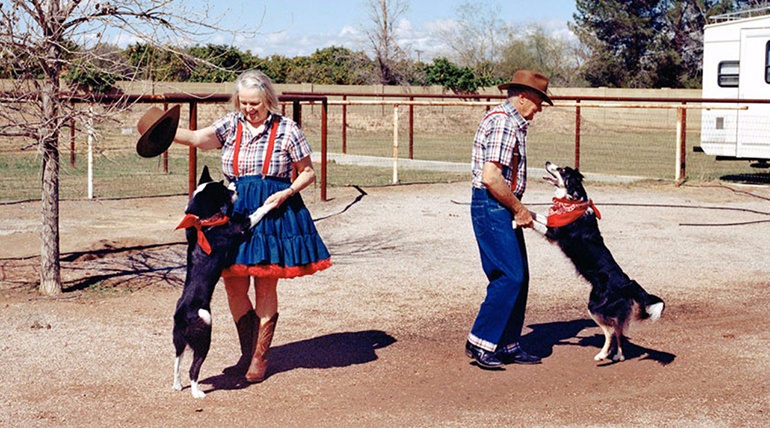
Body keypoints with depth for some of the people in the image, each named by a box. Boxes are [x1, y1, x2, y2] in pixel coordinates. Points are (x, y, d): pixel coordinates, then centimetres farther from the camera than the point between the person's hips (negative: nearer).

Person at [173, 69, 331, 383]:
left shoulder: (286, 129, -2)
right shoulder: (231, 125, 4)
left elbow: (308, 173, 3)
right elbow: (199, 138, -14)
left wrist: (287, 192, -14)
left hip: (272, 211, -3)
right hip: (234, 210, 3)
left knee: (265, 288, 2)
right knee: (234, 285, 3)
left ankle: (260, 359, 16)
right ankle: (247, 354, 22)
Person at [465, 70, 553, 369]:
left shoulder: (513, 123, 18)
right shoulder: (503, 122, -16)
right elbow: (491, 177, -24)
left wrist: (519, 209, 15)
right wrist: (519, 209, -14)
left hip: (504, 208, 11)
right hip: (491, 207, -11)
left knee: (518, 277, 10)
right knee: (509, 276, -12)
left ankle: (507, 345, 16)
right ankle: (480, 342, -6)